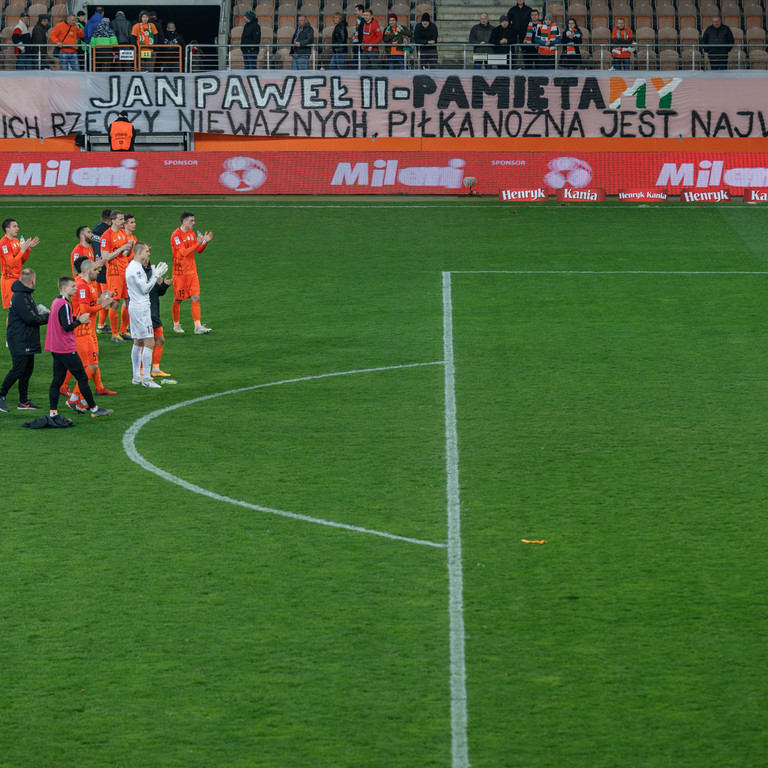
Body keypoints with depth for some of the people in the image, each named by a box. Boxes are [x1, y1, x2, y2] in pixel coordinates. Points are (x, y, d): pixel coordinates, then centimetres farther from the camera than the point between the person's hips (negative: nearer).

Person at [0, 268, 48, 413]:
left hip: (27, 340, 10)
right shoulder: (19, 297, -18)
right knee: (18, 369, -9)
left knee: (28, 369, 10)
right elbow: (30, 319, -20)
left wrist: (42, 314, 3)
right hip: (19, 340, -10)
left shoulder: (25, 295, 15)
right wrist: (47, 317, -7)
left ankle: (23, 401, 15)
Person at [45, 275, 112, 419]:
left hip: (55, 348, 9)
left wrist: (76, 319, 10)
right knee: (82, 378, 0)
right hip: (66, 349, -9)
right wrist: (80, 321, -8)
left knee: (57, 380, 7)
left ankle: (53, 412, 3)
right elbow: (67, 327, -23)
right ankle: (94, 409, 7)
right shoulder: (64, 304, -18)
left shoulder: (56, 302, 12)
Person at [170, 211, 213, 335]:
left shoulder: (191, 233, 11)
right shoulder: (176, 235, -14)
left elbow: (198, 251, 16)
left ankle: (198, 326, -6)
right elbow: (183, 252, -24)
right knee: (178, 300, 5)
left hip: (192, 271, 6)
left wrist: (205, 242, -2)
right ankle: (176, 324, 22)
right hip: (180, 273, -6)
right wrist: (198, 243, -28)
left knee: (196, 298, -3)